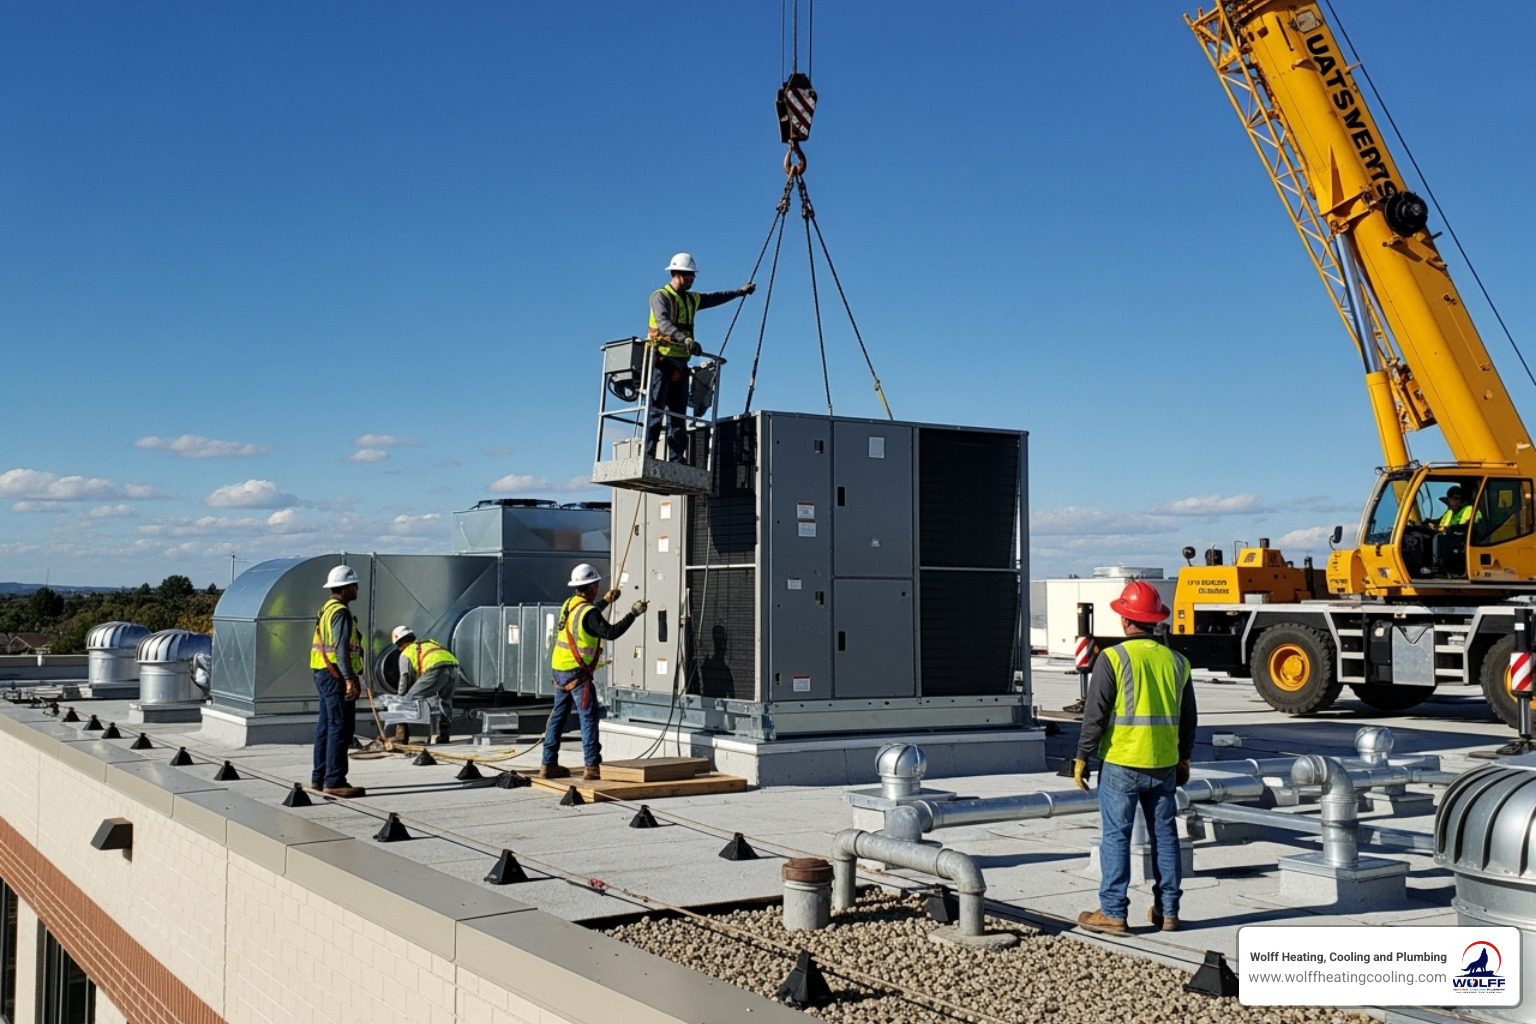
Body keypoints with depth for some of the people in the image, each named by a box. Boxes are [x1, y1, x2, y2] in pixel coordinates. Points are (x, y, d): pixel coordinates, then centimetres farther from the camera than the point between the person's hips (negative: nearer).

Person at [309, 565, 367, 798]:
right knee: (341, 728, -8)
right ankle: (334, 781, -8)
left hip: (324, 674, 11)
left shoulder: (327, 609, 18)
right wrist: (350, 679, -25)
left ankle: (319, 778, 20)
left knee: (326, 727, 14)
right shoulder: (340, 612, -14)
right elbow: (341, 648, -22)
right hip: (336, 676, -11)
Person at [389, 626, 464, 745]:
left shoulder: (406, 653, 21)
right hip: (454, 666, 6)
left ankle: (401, 737, -5)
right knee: (445, 701, 30)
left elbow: (405, 678, 16)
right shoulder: (430, 642, 40)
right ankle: (444, 735, 30)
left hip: (436, 669, -6)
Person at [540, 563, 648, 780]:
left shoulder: (568, 604, 9)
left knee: (558, 715, 13)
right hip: (577, 673, -9)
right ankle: (592, 766, -7)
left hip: (559, 670, 9)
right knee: (589, 717, -5)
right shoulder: (588, 611, -17)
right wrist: (634, 613, -18)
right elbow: (611, 632, -23)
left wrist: (605, 601, 37)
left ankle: (549, 764, 16)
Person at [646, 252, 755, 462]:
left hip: (680, 363, 8)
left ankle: (677, 458, 3)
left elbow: (715, 298, 36)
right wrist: (685, 339, -37)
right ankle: (648, 453, -17)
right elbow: (663, 323, -23)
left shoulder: (692, 299, 18)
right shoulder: (661, 296, -6)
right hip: (662, 360, -8)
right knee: (656, 409, -14)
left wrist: (740, 292, 40)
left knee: (678, 413, 3)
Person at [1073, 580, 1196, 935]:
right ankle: (1167, 911, 19)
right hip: (1164, 765, 5)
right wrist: (1184, 758, 23)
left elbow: (1095, 714, -12)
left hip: (1121, 763, -5)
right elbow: (1187, 717, 12)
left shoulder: (1113, 657, -11)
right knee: (1164, 835, 13)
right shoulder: (1176, 661, 5)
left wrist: (1082, 757, -3)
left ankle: (1113, 913, 4)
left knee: (1116, 836, 1)